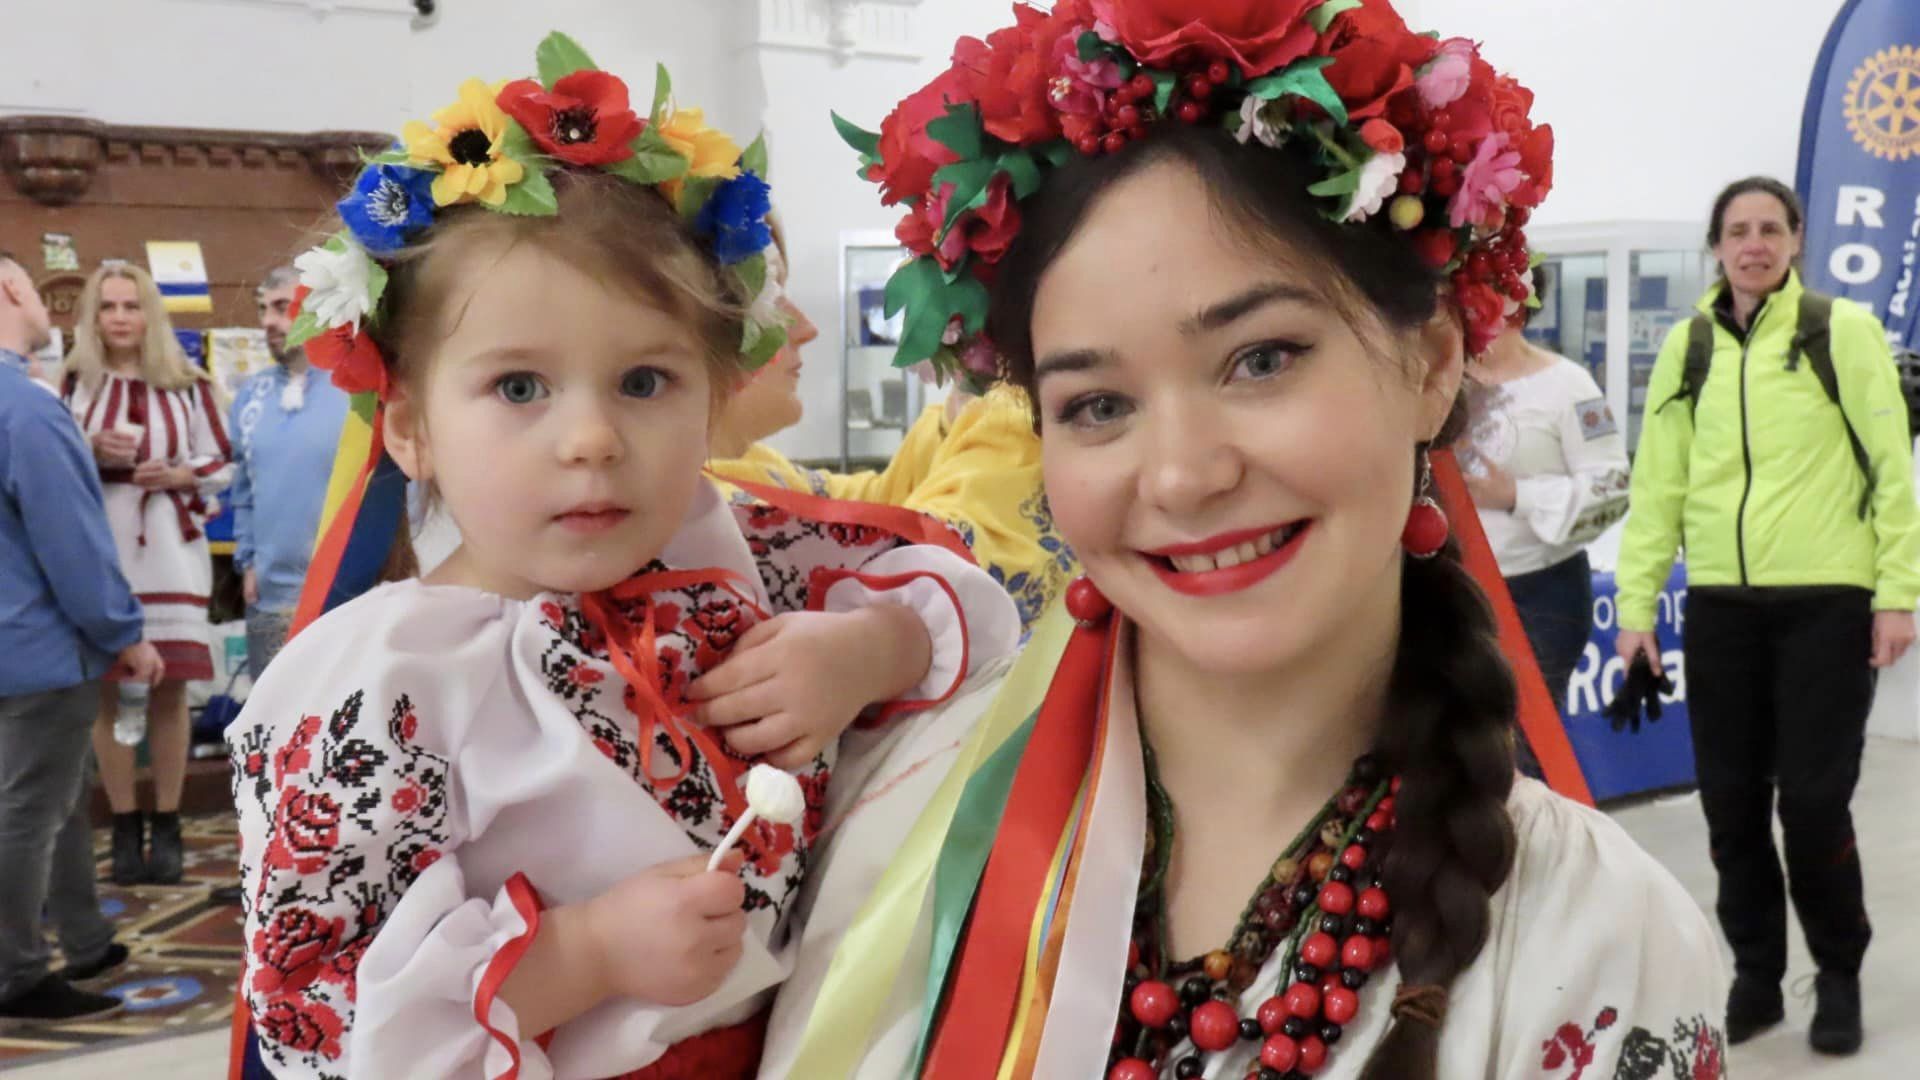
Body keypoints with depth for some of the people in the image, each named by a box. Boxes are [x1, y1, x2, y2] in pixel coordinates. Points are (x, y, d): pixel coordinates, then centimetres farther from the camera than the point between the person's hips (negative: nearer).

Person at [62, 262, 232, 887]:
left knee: (169, 688, 1)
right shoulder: (73, 384, 4)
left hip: (170, 551, 0)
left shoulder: (186, 385, 6)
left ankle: (167, 826, 11)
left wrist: (177, 474, -10)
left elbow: (221, 464, 9)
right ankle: (124, 828, 12)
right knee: (106, 689, 1)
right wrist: (90, 451, -12)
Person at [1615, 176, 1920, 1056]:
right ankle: (1756, 974, 23)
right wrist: (1636, 601, 4)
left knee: (1813, 801, -2)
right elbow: (1657, 482, 8)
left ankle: (1840, 975, 19)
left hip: (1826, 602, -3)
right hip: (1720, 606, 3)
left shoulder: (1844, 329, -2)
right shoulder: (1688, 346, 8)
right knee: (1732, 802, 7)